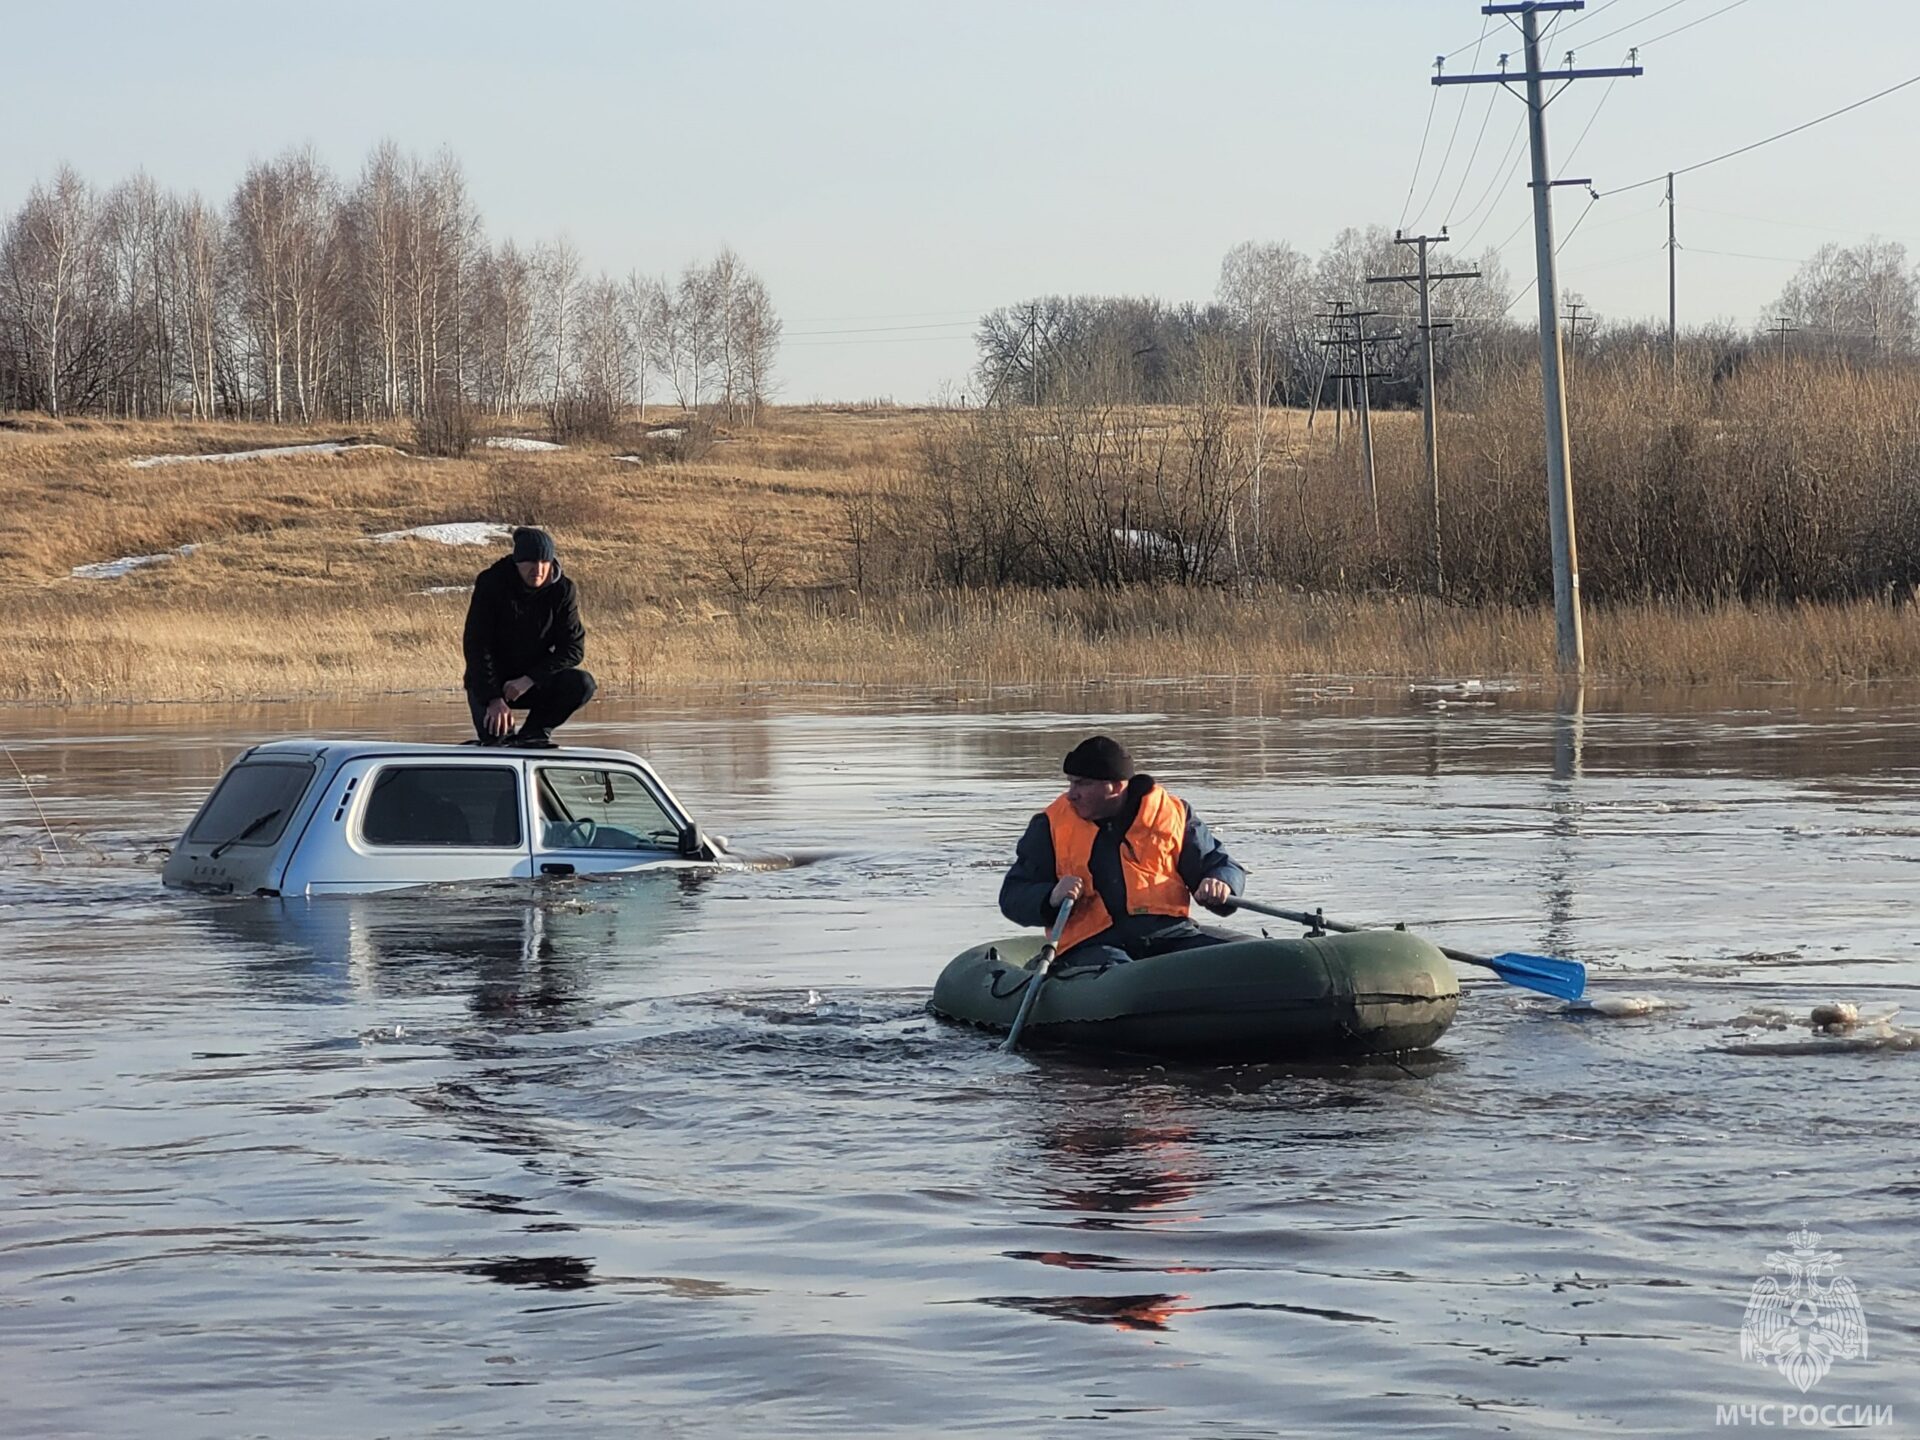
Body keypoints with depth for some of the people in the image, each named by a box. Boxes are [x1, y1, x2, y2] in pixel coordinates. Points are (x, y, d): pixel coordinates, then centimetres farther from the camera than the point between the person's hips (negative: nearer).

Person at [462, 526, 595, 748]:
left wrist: (529, 680, -23)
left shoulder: (562, 590, -8)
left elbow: (573, 648, -10)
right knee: (495, 737, -29)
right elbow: (475, 645, -17)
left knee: (582, 685, -25)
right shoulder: (492, 583, -15)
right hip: (489, 682, -3)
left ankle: (532, 734, -8)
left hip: (535, 682, 3)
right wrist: (494, 699, -27)